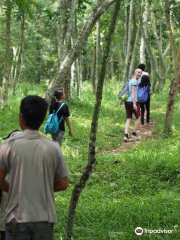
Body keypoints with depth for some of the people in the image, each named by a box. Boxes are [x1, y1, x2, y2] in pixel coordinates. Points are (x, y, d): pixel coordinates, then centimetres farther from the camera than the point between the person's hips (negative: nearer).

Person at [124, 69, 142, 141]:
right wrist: (134, 104, -24)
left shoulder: (130, 80, 20)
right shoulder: (134, 81, -9)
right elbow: (133, 92, -18)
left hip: (127, 101, 8)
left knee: (128, 119, 5)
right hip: (133, 101, -8)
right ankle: (134, 134, 12)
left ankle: (126, 135, -6)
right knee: (138, 117, 8)